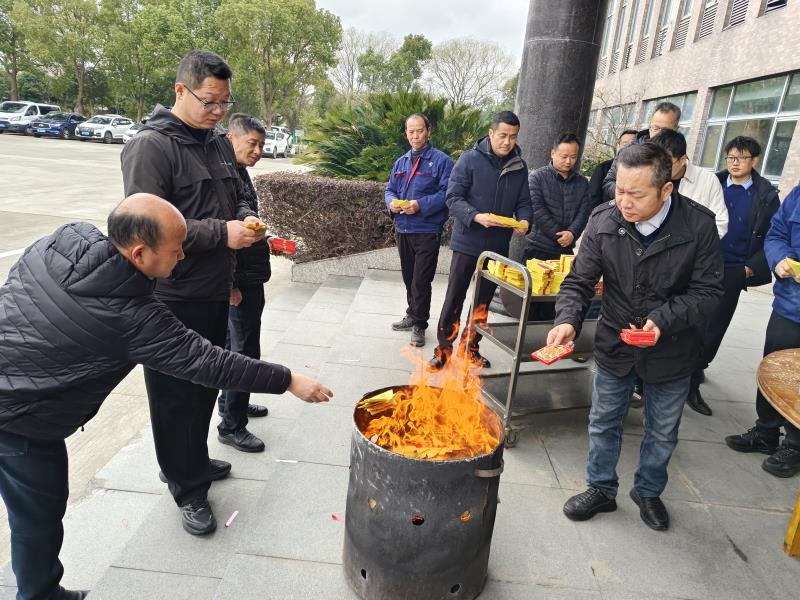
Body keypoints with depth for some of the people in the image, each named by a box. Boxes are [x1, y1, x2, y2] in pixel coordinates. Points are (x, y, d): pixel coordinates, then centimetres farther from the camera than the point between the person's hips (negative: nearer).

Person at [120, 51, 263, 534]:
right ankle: (188, 486, 25)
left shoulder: (219, 143, 11)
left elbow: (237, 198, 21)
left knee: (206, 384, 20)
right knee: (177, 394, 7)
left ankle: (193, 462, 41)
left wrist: (247, 220, -2)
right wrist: (221, 233, -23)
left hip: (217, 291, 8)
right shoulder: (150, 146, -13)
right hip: (175, 298, -8)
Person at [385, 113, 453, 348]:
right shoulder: (401, 162, 13)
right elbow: (390, 189, 17)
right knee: (409, 278, 18)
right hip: (403, 229, 6)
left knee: (421, 281, -2)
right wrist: (391, 202, -6)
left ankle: (419, 325, 12)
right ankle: (413, 316, 34)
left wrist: (421, 205, -24)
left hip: (427, 231, -6)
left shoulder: (441, 160, -7)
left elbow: (447, 193, -14)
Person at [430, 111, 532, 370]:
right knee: (454, 299, 4)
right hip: (467, 243, -4)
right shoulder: (470, 159, -8)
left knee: (483, 301, 15)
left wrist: (523, 221, -13)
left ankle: (470, 348, 30)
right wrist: (477, 217, -27)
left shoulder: (519, 166, 5)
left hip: (498, 246, 4)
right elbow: (453, 197, -12)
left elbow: (523, 202, 9)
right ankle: (443, 349, 17)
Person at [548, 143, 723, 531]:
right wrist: (568, 321, -30)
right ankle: (601, 489, 40)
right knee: (603, 423, 17)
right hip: (615, 344, 1)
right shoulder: (604, 221, -17)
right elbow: (579, 282, -12)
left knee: (662, 433, 20)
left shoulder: (698, 225, -20)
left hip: (672, 350, 0)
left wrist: (664, 320, -27)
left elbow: (708, 291, -12)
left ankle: (648, 492, 46)